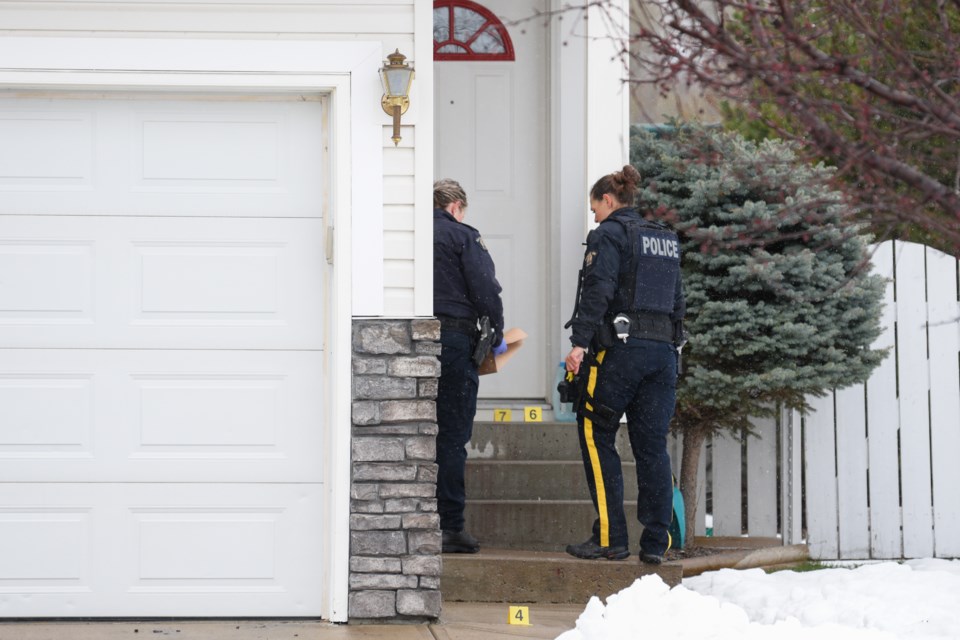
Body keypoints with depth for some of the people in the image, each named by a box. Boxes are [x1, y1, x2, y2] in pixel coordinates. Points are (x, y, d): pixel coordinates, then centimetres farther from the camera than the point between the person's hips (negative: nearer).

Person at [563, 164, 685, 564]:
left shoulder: (610, 234, -3)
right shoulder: (666, 239, 20)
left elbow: (597, 292, -15)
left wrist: (580, 343, -17)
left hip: (619, 347, -7)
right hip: (663, 351, 7)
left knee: (596, 436, 2)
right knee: (652, 445, 6)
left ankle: (610, 538, -3)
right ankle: (656, 543, 4)